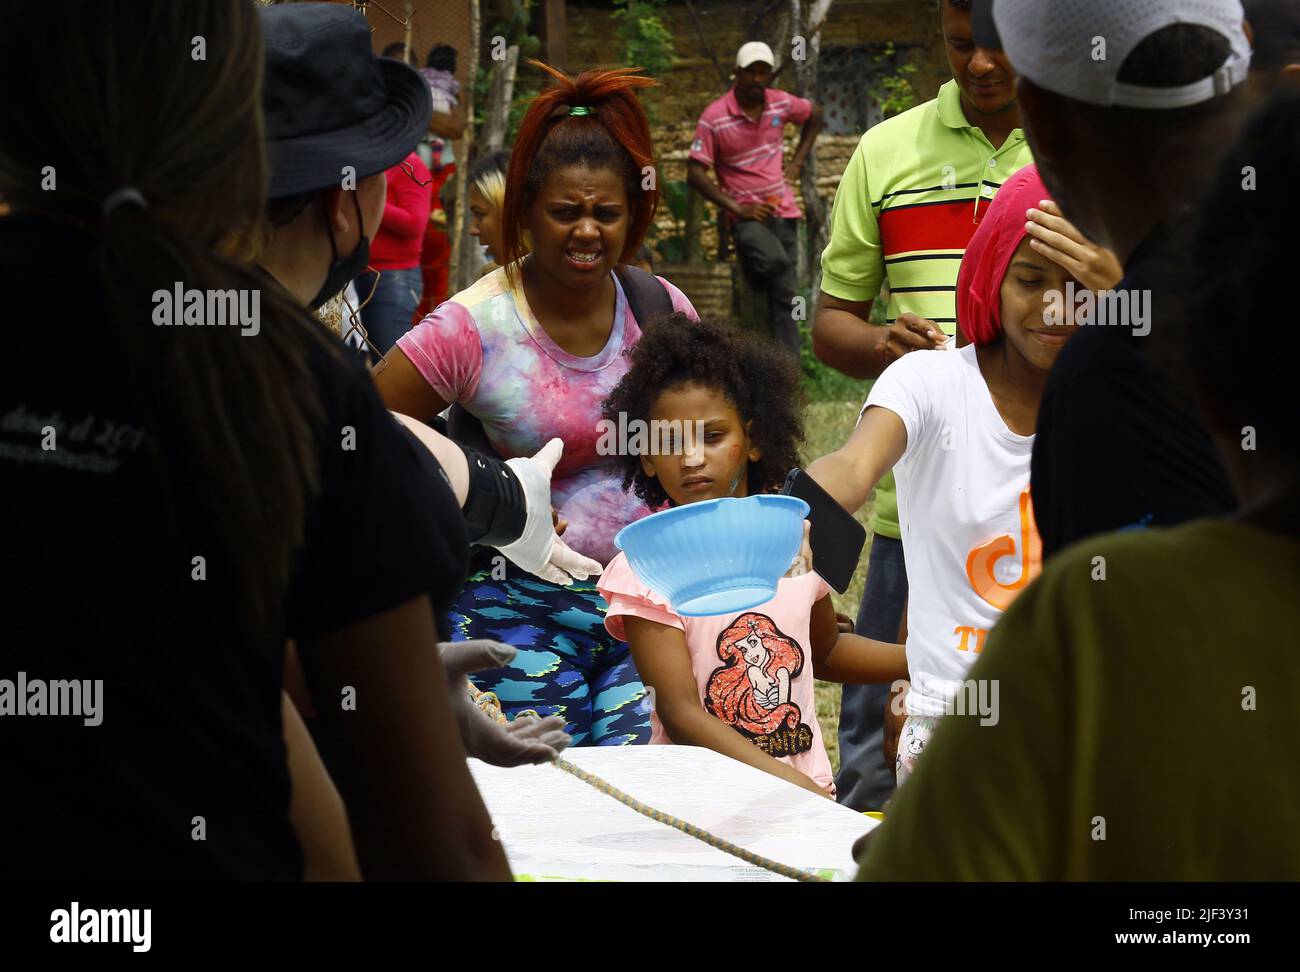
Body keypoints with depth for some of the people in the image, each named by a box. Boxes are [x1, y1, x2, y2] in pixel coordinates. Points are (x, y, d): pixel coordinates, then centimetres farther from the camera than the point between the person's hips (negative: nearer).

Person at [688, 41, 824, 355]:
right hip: (746, 214, -4)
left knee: (785, 293, -1)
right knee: (775, 261, -32)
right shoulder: (714, 118, -10)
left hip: (782, 209, 4)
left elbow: (814, 116, 25)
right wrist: (735, 207, -14)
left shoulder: (781, 104, 3)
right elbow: (695, 173, -10)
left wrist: (797, 161, 14)